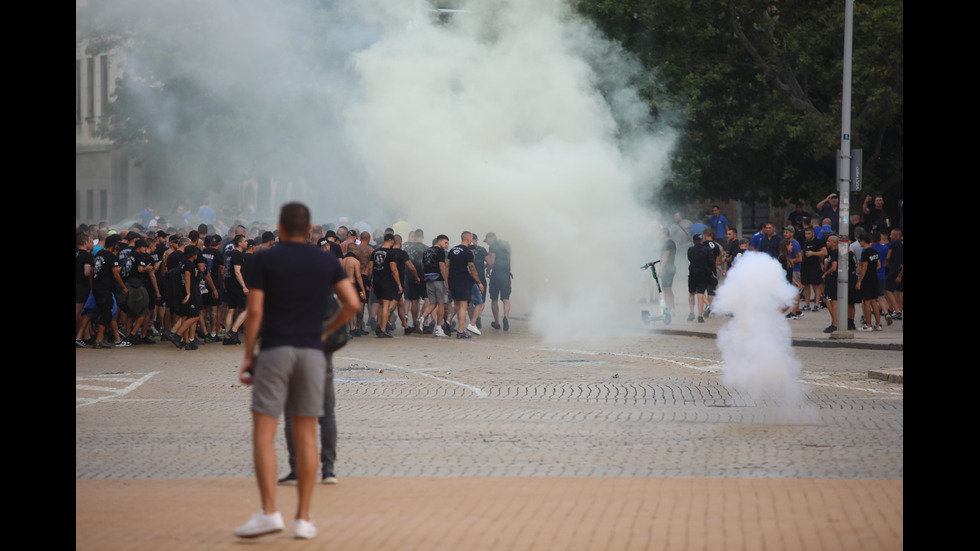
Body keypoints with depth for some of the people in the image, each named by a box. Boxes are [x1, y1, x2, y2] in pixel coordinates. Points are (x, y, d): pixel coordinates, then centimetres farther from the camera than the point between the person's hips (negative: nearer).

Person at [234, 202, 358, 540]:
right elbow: (352, 303, 0)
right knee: (306, 435, 7)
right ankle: (303, 518, 5)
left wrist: (248, 356, 1)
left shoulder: (265, 260, 0)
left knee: (263, 433, -4)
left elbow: (254, 311, -6)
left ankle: (269, 513, -17)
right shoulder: (326, 262, 8)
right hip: (311, 353, 3)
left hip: (274, 351, -3)